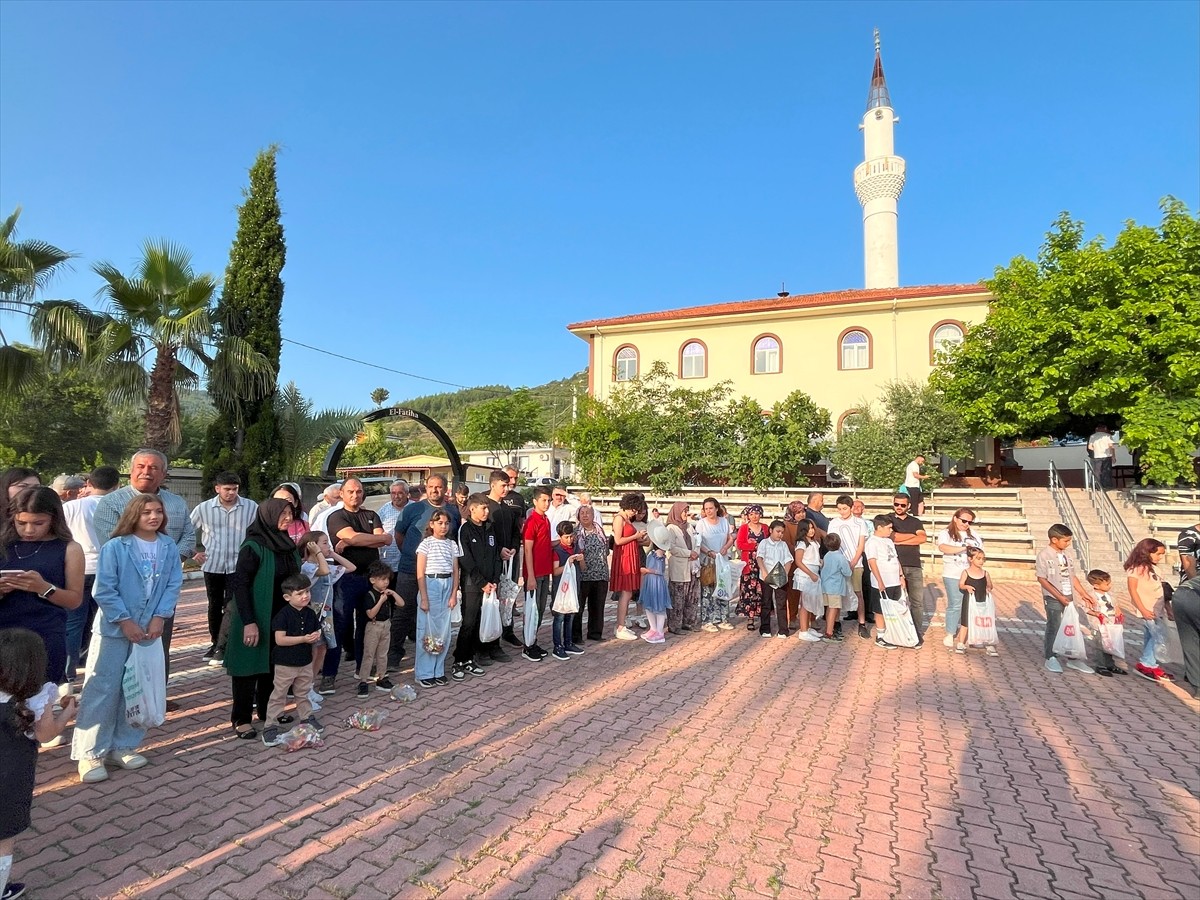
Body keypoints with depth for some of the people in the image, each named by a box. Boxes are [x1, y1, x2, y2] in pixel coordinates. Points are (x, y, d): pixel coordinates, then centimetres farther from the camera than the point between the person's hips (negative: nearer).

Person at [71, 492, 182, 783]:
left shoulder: (169, 548, 1)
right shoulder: (115, 547, -11)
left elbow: (174, 585, 0)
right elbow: (104, 589, -12)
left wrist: (159, 617, -11)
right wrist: (125, 621, -15)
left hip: (150, 630, 4)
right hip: (114, 629, -4)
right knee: (102, 689, 0)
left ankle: (123, 746, 24)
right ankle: (91, 753, 11)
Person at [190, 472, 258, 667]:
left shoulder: (251, 507, -6)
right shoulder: (203, 508, -1)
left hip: (238, 565, -2)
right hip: (212, 565, 2)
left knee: (231, 607, -6)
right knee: (214, 607, 14)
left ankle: (222, 648, 0)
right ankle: (215, 643, 29)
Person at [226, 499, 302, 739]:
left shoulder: (288, 545, 4)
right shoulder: (253, 547, -17)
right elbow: (239, 584, -19)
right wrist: (248, 622, -23)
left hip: (280, 618, 7)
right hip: (255, 619, -6)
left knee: (273, 665, 16)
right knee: (250, 666, 5)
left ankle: (267, 709, 32)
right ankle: (241, 719, 18)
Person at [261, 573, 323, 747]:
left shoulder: (310, 614, 0)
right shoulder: (283, 615, -17)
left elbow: (316, 632, 12)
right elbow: (280, 640, -22)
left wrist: (316, 636, -12)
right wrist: (303, 638, -25)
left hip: (305, 662, 5)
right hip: (285, 663, -5)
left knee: (303, 693, 20)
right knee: (278, 695, 4)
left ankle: (307, 717, 34)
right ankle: (270, 727, 12)